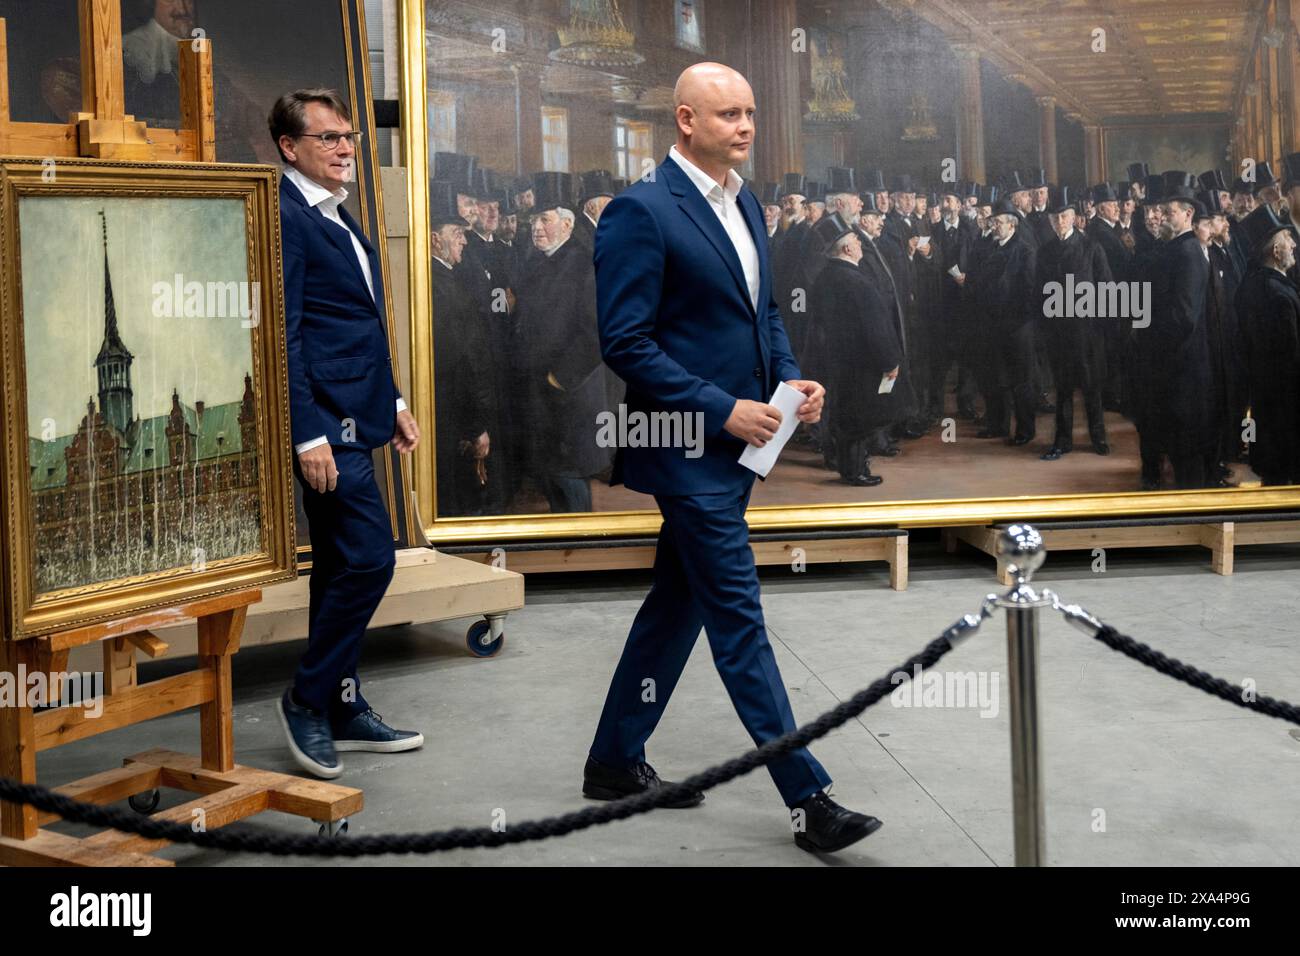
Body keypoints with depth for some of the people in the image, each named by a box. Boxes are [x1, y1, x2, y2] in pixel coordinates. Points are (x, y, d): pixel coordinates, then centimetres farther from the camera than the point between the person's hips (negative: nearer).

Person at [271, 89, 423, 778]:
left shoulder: (337, 217, 19)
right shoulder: (284, 217, -12)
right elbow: (283, 335, -18)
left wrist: (393, 404, 21)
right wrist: (309, 436, -22)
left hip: (352, 420, 10)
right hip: (325, 423, -10)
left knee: (342, 567, 14)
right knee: (369, 557, -11)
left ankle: (341, 708, 23)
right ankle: (308, 698, 5)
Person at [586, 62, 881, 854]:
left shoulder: (744, 203, 12)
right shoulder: (641, 211, -15)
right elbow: (625, 343, -17)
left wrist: (791, 378, 3)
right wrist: (721, 408, -19)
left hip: (738, 442, 9)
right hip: (687, 447, -9)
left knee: (679, 601, 16)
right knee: (738, 618, -4)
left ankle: (617, 760, 30)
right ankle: (809, 800, 1)